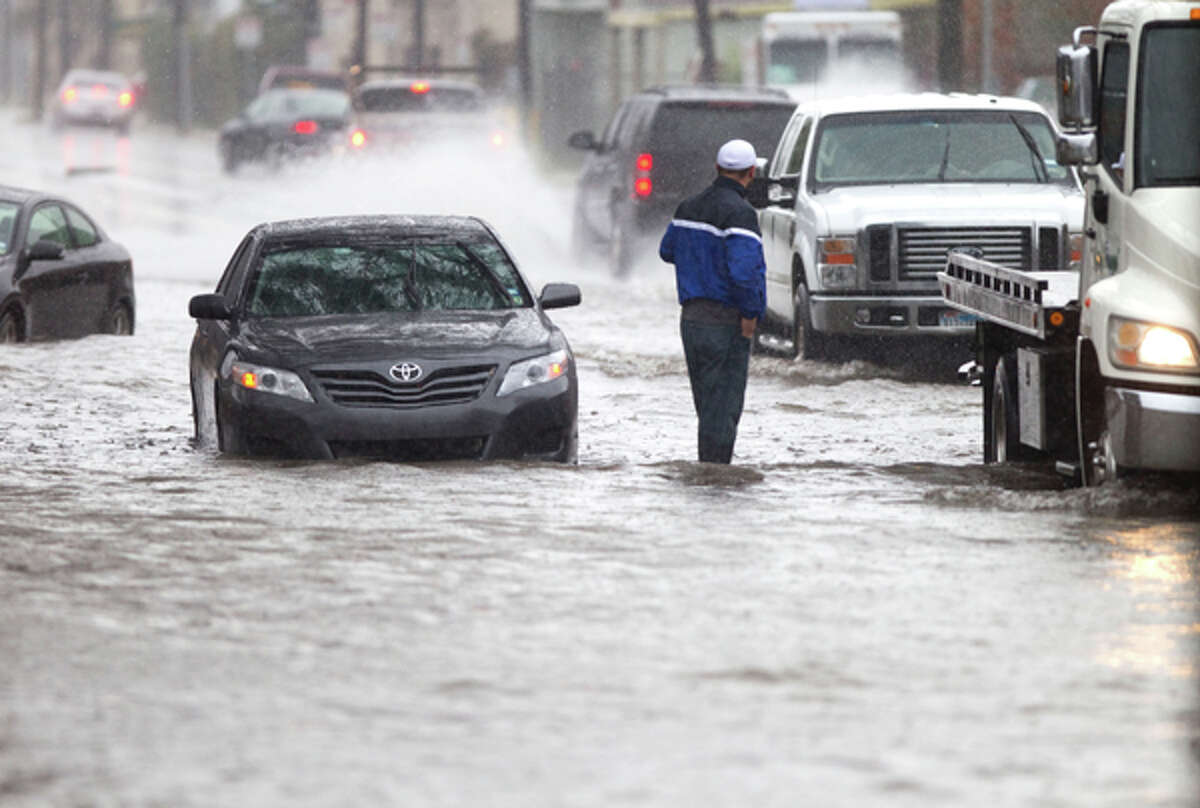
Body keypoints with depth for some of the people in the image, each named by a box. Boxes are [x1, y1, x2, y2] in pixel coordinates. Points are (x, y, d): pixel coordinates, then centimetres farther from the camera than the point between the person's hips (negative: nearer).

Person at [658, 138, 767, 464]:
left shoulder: (688, 208, 10)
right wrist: (750, 313, -14)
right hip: (725, 321, -8)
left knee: (707, 403, 16)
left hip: (690, 316, 8)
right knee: (723, 404, -3)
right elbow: (744, 269, -25)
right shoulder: (739, 213, -16)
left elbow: (668, 251, 23)